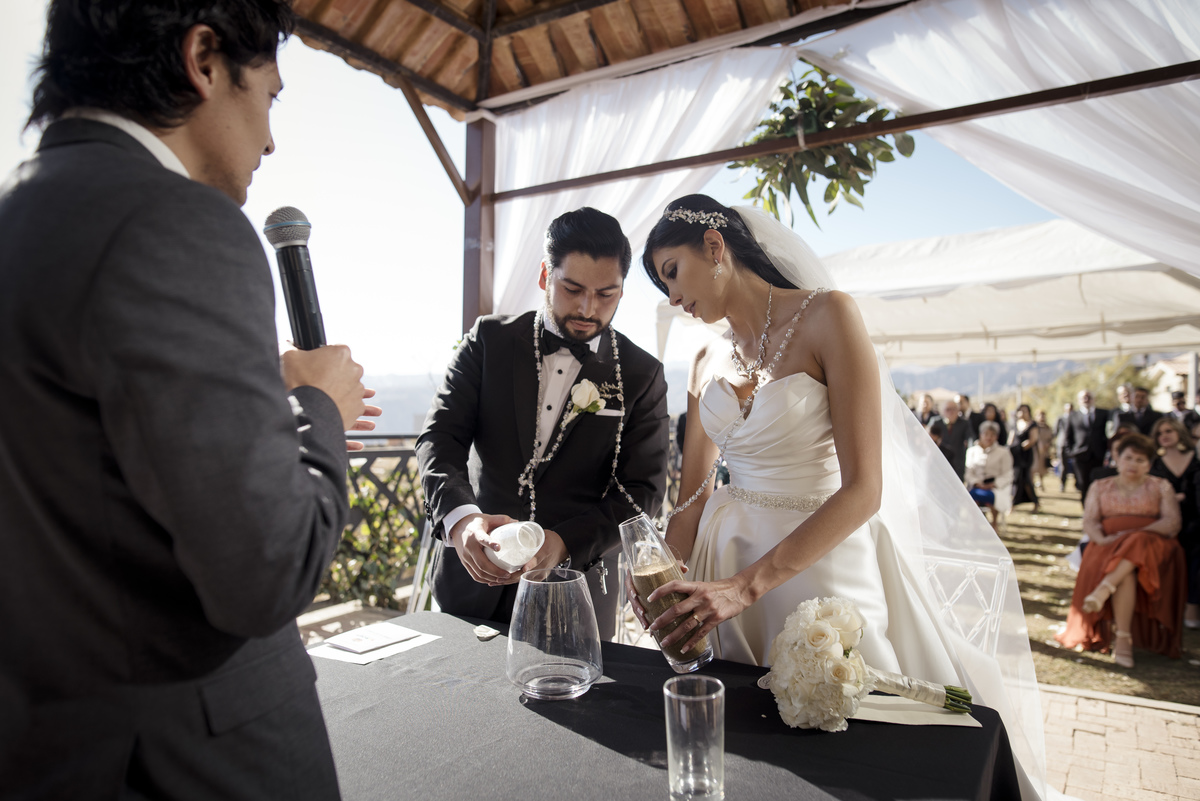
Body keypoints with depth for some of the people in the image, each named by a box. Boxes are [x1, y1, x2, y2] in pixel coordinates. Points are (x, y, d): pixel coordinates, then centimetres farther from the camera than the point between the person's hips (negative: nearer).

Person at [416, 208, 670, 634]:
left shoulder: (641, 374, -3)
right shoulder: (489, 339, -1)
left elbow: (642, 490, -7)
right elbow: (439, 437, -8)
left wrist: (565, 543, -23)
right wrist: (460, 516, -28)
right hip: (473, 577, 2)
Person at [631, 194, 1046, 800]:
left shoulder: (826, 316, -12)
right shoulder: (706, 364, 7)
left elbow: (863, 489, -20)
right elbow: (694, 495, 6)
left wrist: (748, 585, -26)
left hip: (822, 557, -5)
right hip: (728, 557, 5)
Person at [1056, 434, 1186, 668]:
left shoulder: (1161, 486, 17)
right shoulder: (1100, 487, 20)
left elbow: (1172, 523, 1)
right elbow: (1089, 522, 8)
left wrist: (1135, 533, -15)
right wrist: (1101, 538, -15)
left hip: (1152, 545, 0)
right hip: (1109, 547, 1)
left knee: (1136, 545, -39)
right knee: (1125, 574, -34)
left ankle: (1104, 588, -47)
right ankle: (1123, 639, -37)